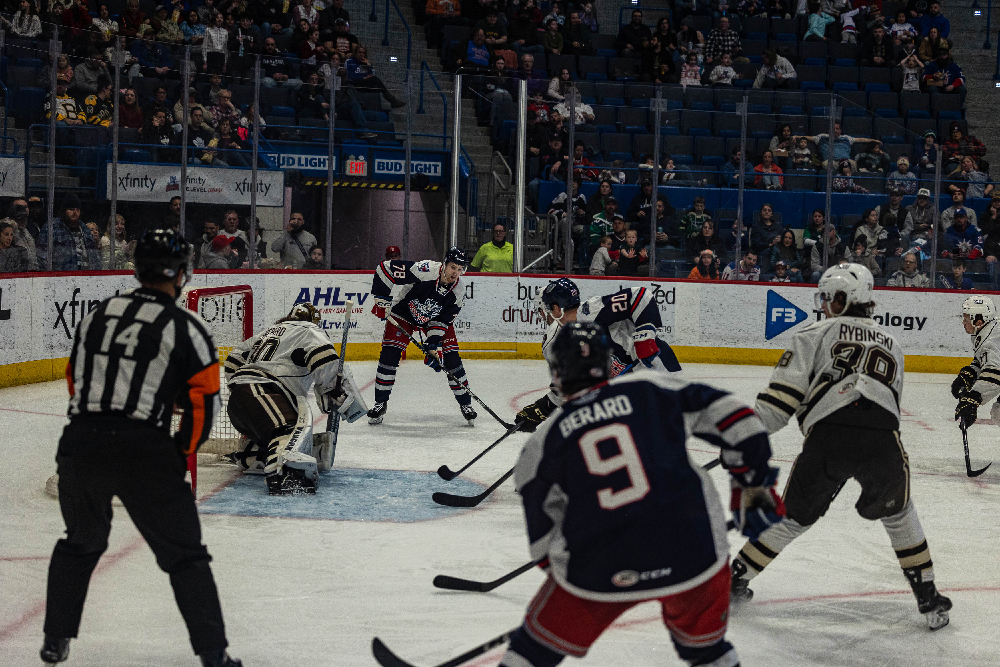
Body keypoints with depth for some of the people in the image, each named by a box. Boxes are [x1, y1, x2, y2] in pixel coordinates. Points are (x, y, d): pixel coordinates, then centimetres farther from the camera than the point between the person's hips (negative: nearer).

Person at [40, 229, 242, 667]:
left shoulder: (97, 315, 14)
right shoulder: (185, 327, -1)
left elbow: (75, 382, 19)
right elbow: (204, 401, -4)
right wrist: (181, 454, 9)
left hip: (80, 447, 5)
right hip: (144, 454, -5)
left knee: (81, 544, 27)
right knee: (185, 557, 5)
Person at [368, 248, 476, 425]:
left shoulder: (458, 292, -20)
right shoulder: (425, 270, -34)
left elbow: (442, 322, -14)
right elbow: (386, 268, -29)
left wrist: (433, 346, -23)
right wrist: (382, 299, -26)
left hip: (434, 319, 3)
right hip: (403, 313, -3)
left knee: (451, 358, -6)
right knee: (389, 355, -12)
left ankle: (465, 404, 8)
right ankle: (380, 404, 2)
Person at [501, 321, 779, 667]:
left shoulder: (542, 445, 7)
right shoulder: (650, 389, 7)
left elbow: (543, 535, 11)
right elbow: (720, 412, 2)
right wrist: (754, 482, 11)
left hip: (599, 573, 0)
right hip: (690, 554, 0)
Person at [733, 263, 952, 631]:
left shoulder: (818, 333, 17)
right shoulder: (892, 343, 30)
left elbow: (785, 390, 6)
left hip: (827, 438, -2)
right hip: (883, 441, 2)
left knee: (794, 516, 18)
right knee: (898, 514, 27)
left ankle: (735, 578, 26)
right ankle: (928, 598, 26)